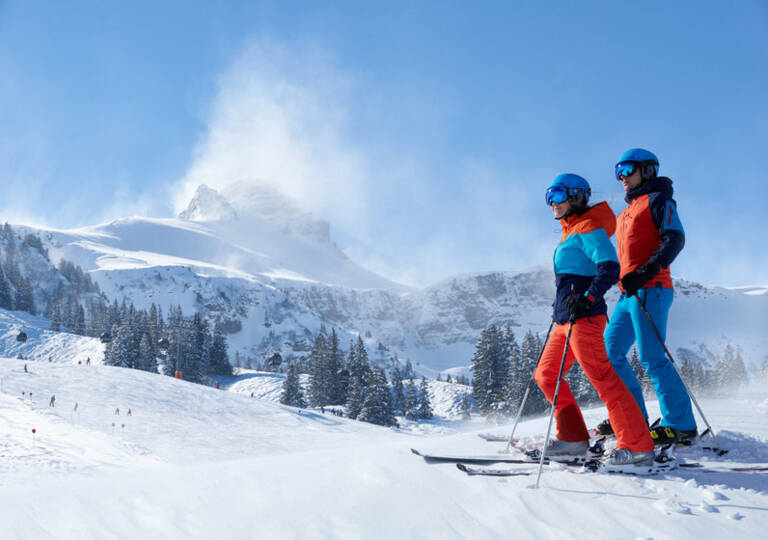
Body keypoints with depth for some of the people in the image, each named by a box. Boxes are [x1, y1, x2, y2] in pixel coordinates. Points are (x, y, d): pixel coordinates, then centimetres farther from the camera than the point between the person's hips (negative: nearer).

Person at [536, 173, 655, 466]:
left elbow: (610, 268, -19)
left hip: (583, 318, -11)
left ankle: (638, 446, -10)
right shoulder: (571, 232, 21)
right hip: (566, 319, 11)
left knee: (602, 378, -12)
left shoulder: (588, 228, -8)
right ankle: (574, 438, 15)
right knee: (546, 375, 12)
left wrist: (587, 299, -28)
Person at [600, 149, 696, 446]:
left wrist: (644, 273, -24)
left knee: (652, 357, -13)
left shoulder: (658, 200, 0)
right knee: (610, 350, 6)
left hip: (650, 290, -9)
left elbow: (675, 239, -13)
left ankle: (680, 425, -9)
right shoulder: (628, 212, 25)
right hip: (629, 293, 9)